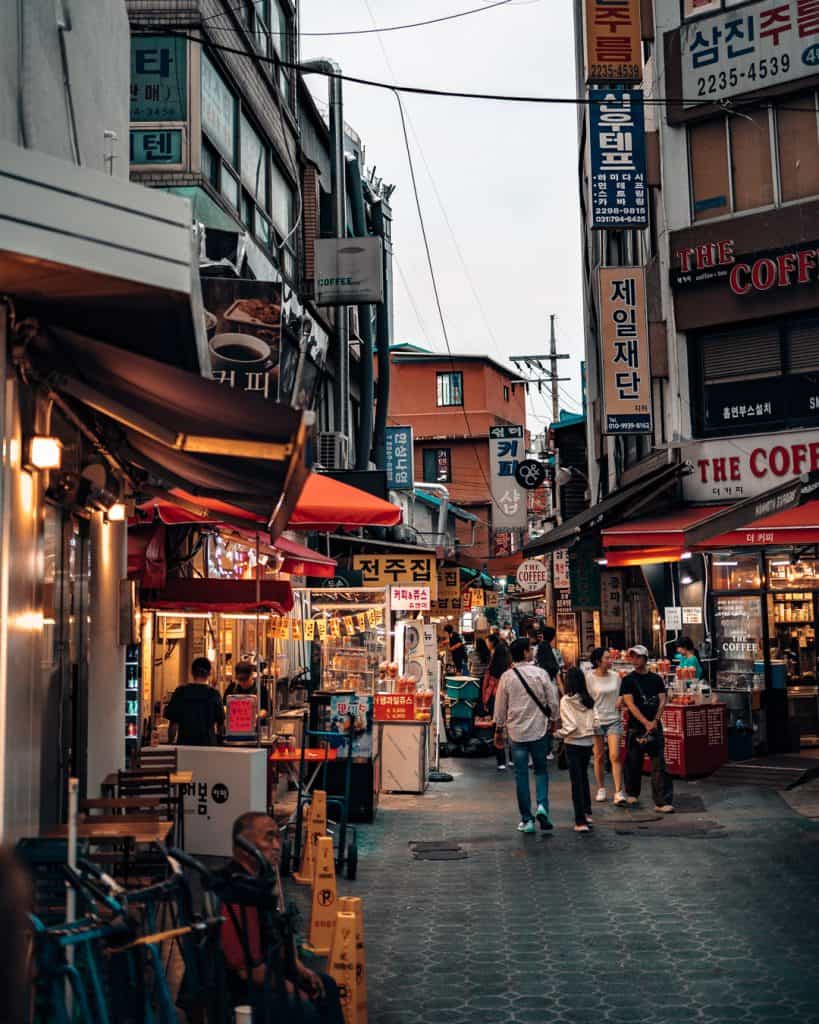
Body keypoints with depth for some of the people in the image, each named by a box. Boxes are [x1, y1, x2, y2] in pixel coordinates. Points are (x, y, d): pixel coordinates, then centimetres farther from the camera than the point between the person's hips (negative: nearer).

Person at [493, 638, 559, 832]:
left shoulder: (506, 677, -3)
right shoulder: (540, 674, -7)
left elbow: (500, 706, 3)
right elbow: (552, 701, -2)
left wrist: (499, 729, 15)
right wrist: (553, 721, 15)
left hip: (517, 731, 1)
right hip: (539, 729, 0)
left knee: (521, 774, 6)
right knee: (541, 770, 14)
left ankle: (526, 820, 7)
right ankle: (542, 805, -8)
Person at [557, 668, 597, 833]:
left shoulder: (565, 700, -13)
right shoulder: (588, 700, 0)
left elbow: (570, 725, -17)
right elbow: (593, 722, 1)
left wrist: (560, 732, -1)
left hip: (573, 743, -4)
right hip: (588, 742, 4)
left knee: (577, 781, 0)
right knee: (584, 777, 23)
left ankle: (581, 821, -1)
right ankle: (587, 813, 29)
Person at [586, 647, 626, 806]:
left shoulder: (615, 676, 5)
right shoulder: (589, 678, -6)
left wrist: (620, 700, -4)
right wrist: (594, 717, -11)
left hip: (614, 719, 2)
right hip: (597, 720, -2)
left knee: (615, 756, -8)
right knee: (599, 756, 6)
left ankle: (619, 792, -8)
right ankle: (601, 789, 21)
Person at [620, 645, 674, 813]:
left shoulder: (656, 679, 9)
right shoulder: (628, 680, 0)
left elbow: (662, 701, 4)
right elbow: (630, 704, -9)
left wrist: (655, 721, -11)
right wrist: (646, 722, -17)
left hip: (655, 726, 1)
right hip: (635, 728, -1)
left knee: (659, 765, -5)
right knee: (633, 763, 8)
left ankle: (662, 802, -8)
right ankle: (632, 794, 30)